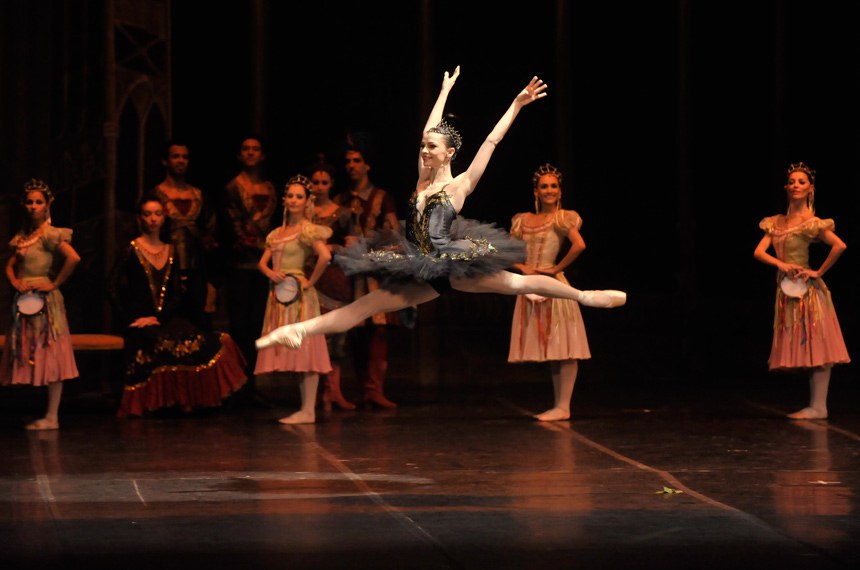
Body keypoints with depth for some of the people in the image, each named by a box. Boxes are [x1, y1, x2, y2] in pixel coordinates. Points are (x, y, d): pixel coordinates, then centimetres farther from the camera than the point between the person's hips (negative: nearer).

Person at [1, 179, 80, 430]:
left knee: (50, 357, -6)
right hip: (25, 301, 8)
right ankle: (48, 415, 12)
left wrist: (55, 284, -16)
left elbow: (74, 258, -22)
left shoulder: (49, 234, -9)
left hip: (45, 300, -8)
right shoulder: (22, 236, 13)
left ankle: (52, 417, -4)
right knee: (30, 358, 8)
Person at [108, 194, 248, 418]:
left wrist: (159, 318, -8)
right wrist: (128, 321, -12)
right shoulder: (131, 251, 3)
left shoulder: (171, 252, 15)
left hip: (167, 320, 4)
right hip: (140, 323, -4)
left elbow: (177, 293, 9)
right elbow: (113, 288, -5)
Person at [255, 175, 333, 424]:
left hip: (299, 295, -8)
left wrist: (311, 282, -15)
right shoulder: (278, 233, 16)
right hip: (279, 296, 8)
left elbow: (325, 256, -21)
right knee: (290, 352, 6)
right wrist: (270, 272, -5)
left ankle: (308, 411, -10)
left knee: (304, 351, -8)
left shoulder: (307, 230, -6)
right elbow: (262, 262, 16)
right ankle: (304, 409, 9)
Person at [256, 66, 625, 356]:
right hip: (425, 273, 5)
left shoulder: (459, 185, -2)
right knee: (364, 305, 0)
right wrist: (445, 91, 32)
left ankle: (584, 297, -2)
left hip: (454, 265, -5)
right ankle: (300, 331, -6)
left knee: (518, 282, -12)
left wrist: (517, 104, -4)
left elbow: (491, 141, -3)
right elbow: (431, 130, 20)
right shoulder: (423, 180, 12)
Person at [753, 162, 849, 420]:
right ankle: (815, 406, 10)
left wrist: (819, 272, -15)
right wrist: (781, 264, -14)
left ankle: (819, 407, -6)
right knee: (802, 349, 7)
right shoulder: (776, 222, 11)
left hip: (808, 291, -7)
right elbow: (759, 251, 3)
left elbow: (840, 246, -20)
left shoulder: (810, 222, -9)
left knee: (815, 347, -5)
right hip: (786, 290, 7)